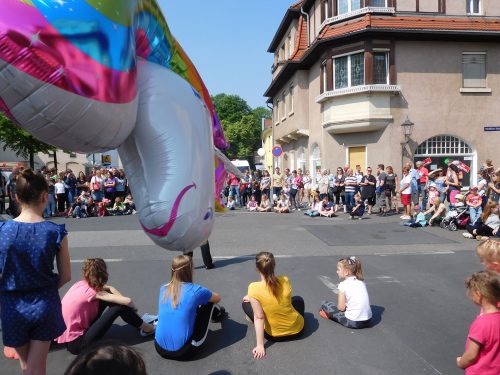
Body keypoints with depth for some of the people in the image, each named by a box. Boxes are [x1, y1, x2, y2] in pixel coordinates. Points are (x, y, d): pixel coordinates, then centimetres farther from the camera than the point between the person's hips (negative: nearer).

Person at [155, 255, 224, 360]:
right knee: (209, 302, 11)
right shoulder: (195, 291, -12)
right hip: (183, 351, -4)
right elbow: (217, 298, 12)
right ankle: (216, 313, 44)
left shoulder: (163, 289, 1)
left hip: (160, 349, 5)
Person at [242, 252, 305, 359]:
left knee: (245, 303, 13)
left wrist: (260, 345, -15)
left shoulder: (254, 288, -24)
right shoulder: (285, 280, -13)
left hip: (274, 335, -3)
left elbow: (259, 317, -22)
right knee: (298, 299, 33)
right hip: (297, 329, 3)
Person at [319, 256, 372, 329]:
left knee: (324, 303, 5)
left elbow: (341, 308, -8)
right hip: (368, 321, 7)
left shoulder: (343, 285, -8)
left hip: (353, 322, -7)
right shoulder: (361, 282, 9)